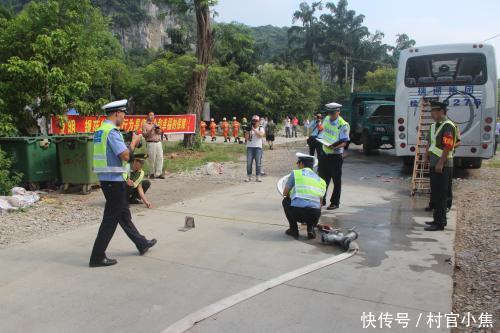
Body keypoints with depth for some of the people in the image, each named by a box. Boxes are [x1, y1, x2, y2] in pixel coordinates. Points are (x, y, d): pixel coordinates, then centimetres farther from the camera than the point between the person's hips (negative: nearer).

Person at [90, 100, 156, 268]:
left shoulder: (100, 130, 12)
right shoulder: (112, 131, -17)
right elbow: (125, 156, -21)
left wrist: (130, 144, 14)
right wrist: (134, 142, -5)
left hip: (106, 178, 10)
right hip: (114, 180, -10)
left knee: (124, 215, 18)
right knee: (111, 219, -1)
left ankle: (142, 244, 33)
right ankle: (97, 257, 7)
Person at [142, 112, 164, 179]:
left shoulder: (155, 124, 22)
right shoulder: (145, 124, 5)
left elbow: (160, 132, 18)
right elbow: (144, 134, -3)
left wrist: (158, 129, -2)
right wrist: (151, 130, -14)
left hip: (158, 142, 5)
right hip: (151, 143, -5)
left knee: (160, 158, -2)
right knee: (152, 159, -6)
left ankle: (159, 173, 0)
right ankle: (152, 173, 6)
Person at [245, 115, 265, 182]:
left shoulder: (261, 129, 8)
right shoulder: (249, 129, 11)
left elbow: (261, 135, -13)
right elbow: (246, 137, 0)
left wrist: (254, 130, -17)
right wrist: (248, 130, -13)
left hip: (258, 147, -1)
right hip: (250, 147, 1)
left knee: (258, 163, -3)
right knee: (249, 163, -2)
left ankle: (258, 177, 3)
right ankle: (249, 177, 7)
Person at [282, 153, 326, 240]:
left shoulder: (295, 173, 11)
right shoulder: (321, 181, 22)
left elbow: (285, 193, 14)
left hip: (297, 212, -3)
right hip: (315, 215, 4)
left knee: (286, 201, 29)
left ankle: (293, 230, 22)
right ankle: (310, 229, 13)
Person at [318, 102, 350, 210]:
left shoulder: (343, 125, -13)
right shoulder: (326, 120, 5)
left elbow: (344, 142, -15)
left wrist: (334, 146, -31)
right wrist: (321, 140, 4)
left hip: (336, 155, -6)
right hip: (324, 154, 6)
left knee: (336, 180, 6)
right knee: (323, 178, 14)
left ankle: (335, 202, 18)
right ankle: (322, 199, 28)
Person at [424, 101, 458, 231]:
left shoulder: (448, 126, -14)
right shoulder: (434, 125, 15)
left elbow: (448, 146, -20)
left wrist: (440, 163, -22)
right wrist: (427, 155, 12)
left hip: (443, 165, -9)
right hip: (434, 164, 9)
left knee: (441, 195, -5)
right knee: (435, 193, 16)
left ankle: (440, 223, 1)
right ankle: (438, 219, 27)